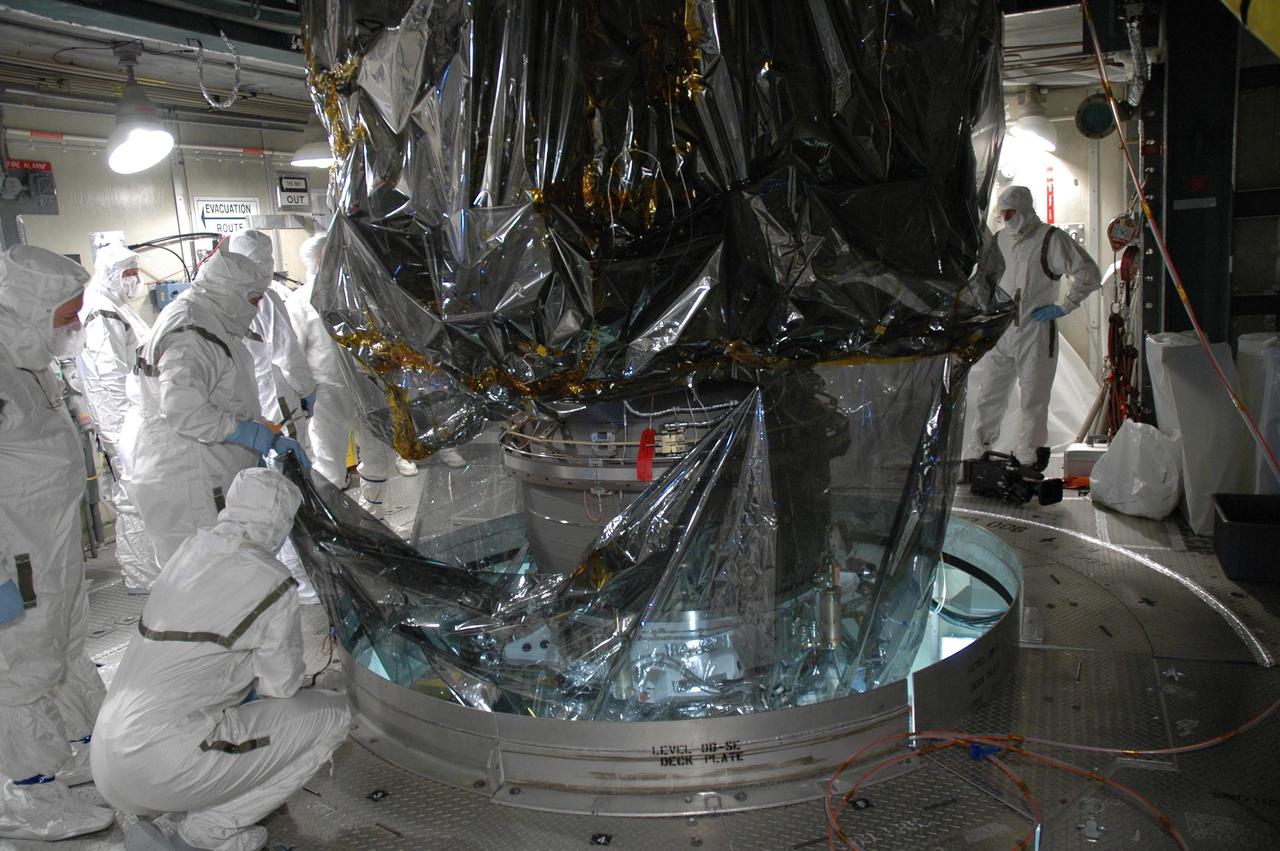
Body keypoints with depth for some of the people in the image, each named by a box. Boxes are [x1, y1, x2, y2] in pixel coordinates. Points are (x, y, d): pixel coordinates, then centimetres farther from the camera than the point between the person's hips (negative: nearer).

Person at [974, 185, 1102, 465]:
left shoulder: (1050, 239, -7)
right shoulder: (1000, 239, 10)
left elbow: (1089, 274, -8)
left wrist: (1063, 307, -9)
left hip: (1036, 332, -5)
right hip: (1000, 332, 5)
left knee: (1034, 402, 2)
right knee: (989, 396, 8)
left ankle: (1028, 458, 10)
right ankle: (981, 448, 19)